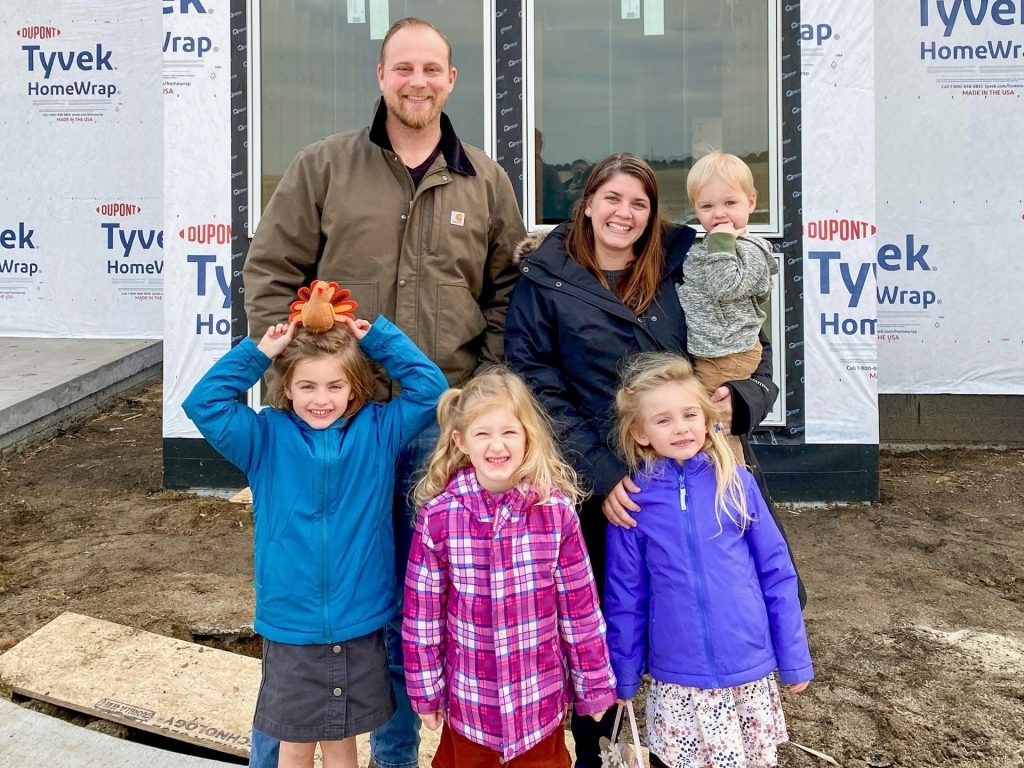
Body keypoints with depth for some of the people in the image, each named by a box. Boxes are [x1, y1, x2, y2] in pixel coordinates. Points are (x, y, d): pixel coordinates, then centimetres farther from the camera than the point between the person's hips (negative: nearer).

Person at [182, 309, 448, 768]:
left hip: (361, 627, 0)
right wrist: (257, 353, -13)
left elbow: (430, 389, -5)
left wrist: (378, 337, -6)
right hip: (290, 628, 0)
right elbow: (204, 404, -10)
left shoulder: (378, 432, -3)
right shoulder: (266, 438, -4)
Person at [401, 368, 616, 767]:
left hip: (540, 695, 0)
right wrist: (425, 689, 0)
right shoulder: (438, 516, -14)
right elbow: (422, 609, -6)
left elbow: (579, 604, -6)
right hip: (468, 696, 0)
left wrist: (594, 684, 0)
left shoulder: (557, 511, -13)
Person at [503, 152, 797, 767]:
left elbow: (757, 361, 9)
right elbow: (539, 392, -6)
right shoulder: (545, 283, 2)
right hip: (598, 488, -2)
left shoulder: (678, 271, 8)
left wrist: (739, 401, -14)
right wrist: (600, 473, -16)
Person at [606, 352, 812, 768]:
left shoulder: (736, 482, -6)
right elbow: (625, 597, 0)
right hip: (677, 681, -1)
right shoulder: (632, 501, -8)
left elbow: (777, 574, -1)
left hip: (751, 670, 1)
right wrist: (624, 677, 6)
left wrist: (794, 658, 2)